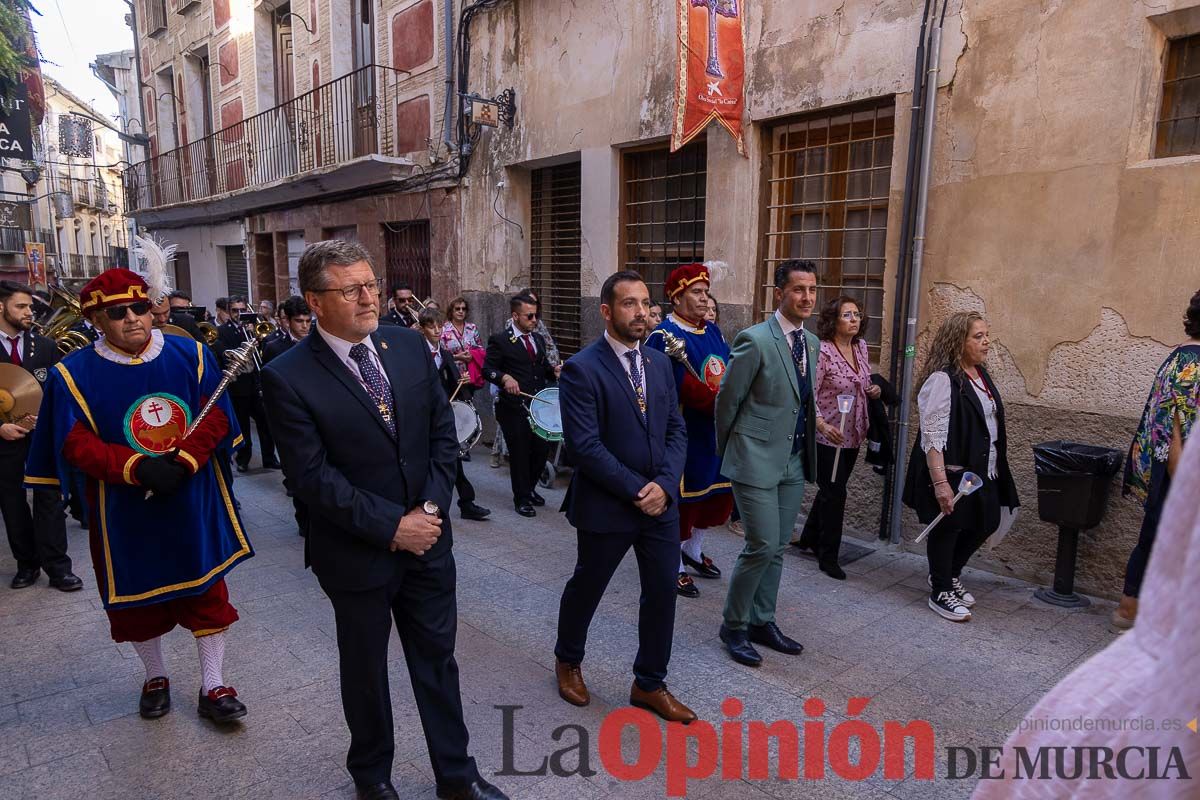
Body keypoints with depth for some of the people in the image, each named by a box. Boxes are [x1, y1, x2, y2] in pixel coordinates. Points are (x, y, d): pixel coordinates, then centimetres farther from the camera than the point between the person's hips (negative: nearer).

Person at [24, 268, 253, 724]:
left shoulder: (191, 355, -3)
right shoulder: (74, 374, -6)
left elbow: (216, 417, -5)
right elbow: (77, 444, -10)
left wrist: (183, 461, -21)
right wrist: (138, 468, -25)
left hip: (193, 504, 1)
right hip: (126, 512, 0)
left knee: (207, 592, 7)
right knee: (138, 597, 15)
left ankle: (213, 687, 21)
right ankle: (155, 678, 39)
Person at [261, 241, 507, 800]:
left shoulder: (410, 346, -2)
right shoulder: (288, 377, -15)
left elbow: (443, 432, 1)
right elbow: (313, 476, -18)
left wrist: (429, 509, -10)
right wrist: (392, 526, -17)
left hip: (427, 538, 4)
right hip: (357, 554, -3)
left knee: (437, 659, 16)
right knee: (365, 669, 18)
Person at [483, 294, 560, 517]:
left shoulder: (539, 339, 14)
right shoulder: (500, 340, -6)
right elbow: (487, 369, -8)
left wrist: (554, 371, -2)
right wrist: (505, 377, -26)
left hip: (539, 405, 6)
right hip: (514, 407, -6)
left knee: (542, 449, 9)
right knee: (519, 453, 5)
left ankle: (529, 488, 33)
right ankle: (522, 498, 21)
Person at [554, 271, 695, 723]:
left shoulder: (660, 363, 5)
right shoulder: (581, 369, -15)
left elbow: (676, 430, 4)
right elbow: (584, 445, -21)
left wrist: (664, 484, -11)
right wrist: (636, 490, -19)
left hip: (661, 502, 5)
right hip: (606, 506, -5)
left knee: (662, 594, 11)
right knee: (586, 588, 16)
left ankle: (649, 684, 31)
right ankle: (568, 661, 43)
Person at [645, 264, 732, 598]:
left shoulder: (712, 331, 10)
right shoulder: (664, 336, -15)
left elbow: (730, 373, 7)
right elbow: (684, 387, -24)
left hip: (716, 431, 8)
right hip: (685, 433, -8)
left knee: (717, 490, 18)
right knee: (683, 495, 4)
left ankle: (693, 549, 39)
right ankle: (674, 566, 22)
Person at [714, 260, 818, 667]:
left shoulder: (811, 343, 9)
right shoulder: (755, 340, -15)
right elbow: (727, 400, -8)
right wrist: (727, 451, 2)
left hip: (794, 461, 7)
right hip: (757, 460, -7)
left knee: (777, 547, 14)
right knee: (762, 546, -5)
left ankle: (762, 622, 29)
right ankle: (733, 626, 14)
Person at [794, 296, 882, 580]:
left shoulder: (861, 346, 5)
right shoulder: (822, 351, -17)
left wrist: (872, 390, -2)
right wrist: (823, 424, -32)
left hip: (853, 435, 7)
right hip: (827, 435, -7)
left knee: (831, 489, 18)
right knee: (834, 493, -1)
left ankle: (810, 538, 37)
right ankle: (828, 556, 14)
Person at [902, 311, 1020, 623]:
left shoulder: (980, 375, 9)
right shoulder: (942, 380, -19)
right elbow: (933, 435, -23)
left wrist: (996, 467, 19)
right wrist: (940, 482, -26)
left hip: (982, 472, 9)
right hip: (952, 473, -9)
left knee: (984, 524, 16)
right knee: (947, 529, 4)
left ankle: (949, 575, 38)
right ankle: (940, 592, 23)